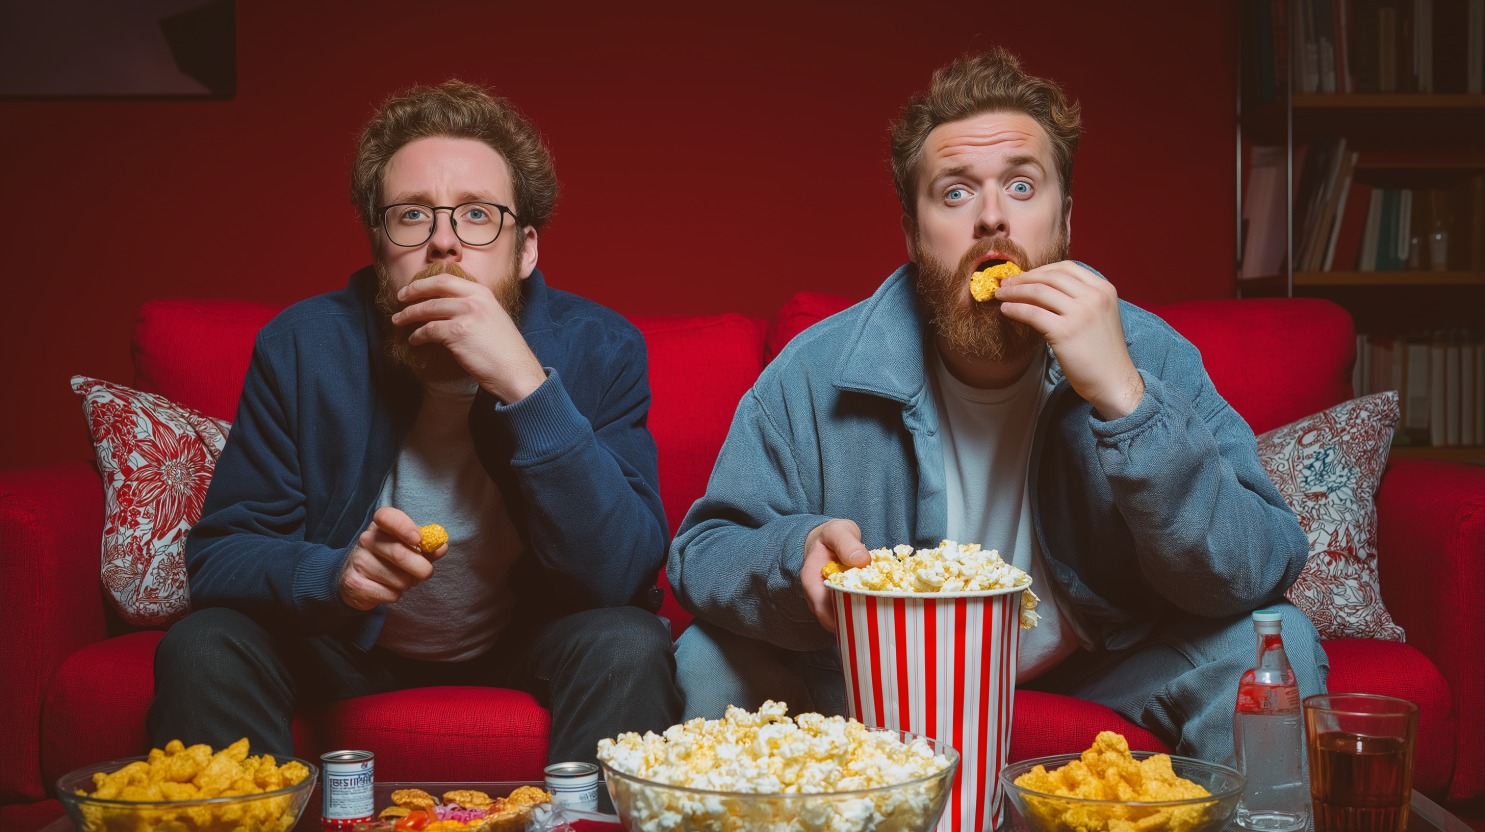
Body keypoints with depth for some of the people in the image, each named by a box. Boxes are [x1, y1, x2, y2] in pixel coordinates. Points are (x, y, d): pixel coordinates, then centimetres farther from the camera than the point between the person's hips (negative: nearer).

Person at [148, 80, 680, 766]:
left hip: (530, 639, -1)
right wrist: (334, 574, -34)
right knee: (202, 648, -24)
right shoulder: (301, 345, -13)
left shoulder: (598, 348, -17)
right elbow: (218, 554, -11)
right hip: (344, 641, 1)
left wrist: (526, 386, -37)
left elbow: (619, 578, -27)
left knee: (628, 646, -30)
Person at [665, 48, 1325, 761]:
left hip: (1100, 660, 0)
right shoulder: (814, 374, -16)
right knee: (713, 661, -22)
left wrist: (1125, 399, -39)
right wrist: (798, 556, -37)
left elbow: (1258, 577, -25)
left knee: (1273, 643, -23)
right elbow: (701, 553, -12)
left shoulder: (1148, 354, -17)